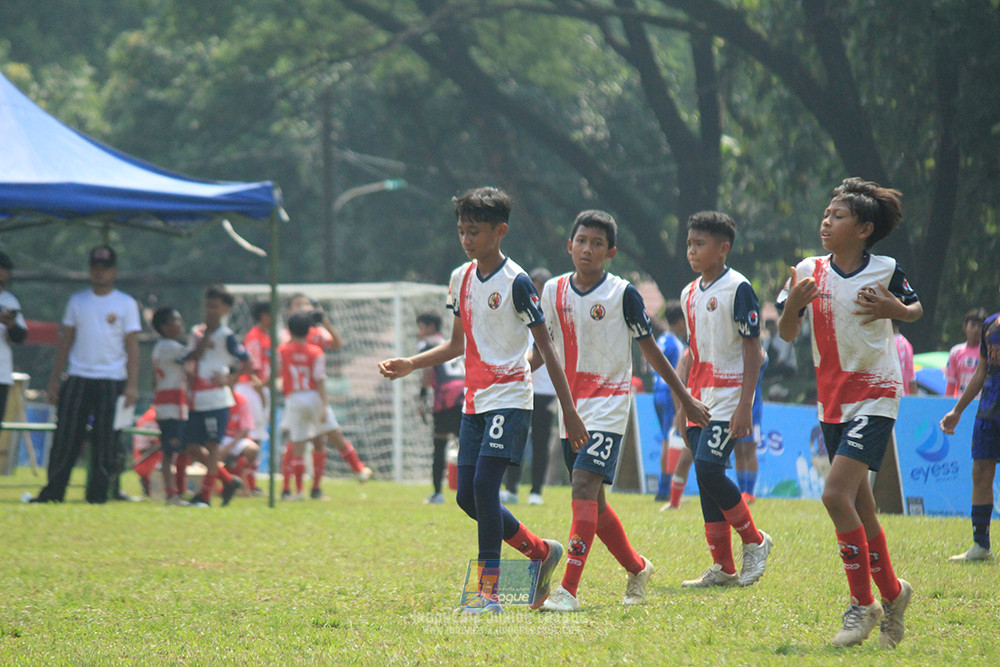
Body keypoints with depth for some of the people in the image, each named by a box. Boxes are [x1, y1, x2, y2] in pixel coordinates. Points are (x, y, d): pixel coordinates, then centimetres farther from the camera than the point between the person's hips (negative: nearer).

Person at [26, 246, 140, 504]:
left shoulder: (126, 304, 4)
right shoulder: (77, 301, 13)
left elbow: (132, 346, 0)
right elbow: (65, 341, 14)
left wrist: (132, 384, -9)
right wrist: (54, 378, 8)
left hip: (111, 381, -2)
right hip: (77, 378, 2)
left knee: (106, 441, -4)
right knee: (65, 439, -2)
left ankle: (97, 494, 2)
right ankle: (53, 492, 1)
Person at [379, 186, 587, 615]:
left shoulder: (516, 282, -10)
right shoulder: (461, 279, 11)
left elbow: (545, 347, -9)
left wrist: (569, 411, -12)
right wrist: (410, 365, 7)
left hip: (510, 398, -7)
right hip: (475, 400, 8)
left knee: (484, 485, -18)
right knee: (468, 495, 3)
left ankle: (489, 591, -13)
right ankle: (542, 552, 21)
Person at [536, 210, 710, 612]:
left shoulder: (622, 293, -5)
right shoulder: (553, 291, 6)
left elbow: (650, 349, 2)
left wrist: (685, 399, 5)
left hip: (608, 404, -5)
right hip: (571, 406, 5)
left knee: (585, 486, -19)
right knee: (592, 500, 9)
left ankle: (568, 590, -24)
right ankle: (637, 569, 31)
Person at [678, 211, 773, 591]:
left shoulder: (738, 289, -9)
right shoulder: (689, 294, 13)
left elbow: (752, 350, -11)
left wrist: (745, 406, -18)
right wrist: (684, 403, 19)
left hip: (728, 395, -8)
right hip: (700, 399, 8)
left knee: (708, 469, -18)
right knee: (705, 478, 4)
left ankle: (754, 541, 0)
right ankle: (723, 569, 7)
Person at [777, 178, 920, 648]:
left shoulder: (885, 271, -7)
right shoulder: (810, 272, 1)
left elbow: (916, 309, 10)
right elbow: (787, 334, 0)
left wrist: (895, 310, -13)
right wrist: (793, 304, -21)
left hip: (875, 398, -5)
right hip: (832, 401, 5)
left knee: (836, 494, -19)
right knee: (859, 504, 12)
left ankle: (862, 604, -8)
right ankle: (892, 592, 29)